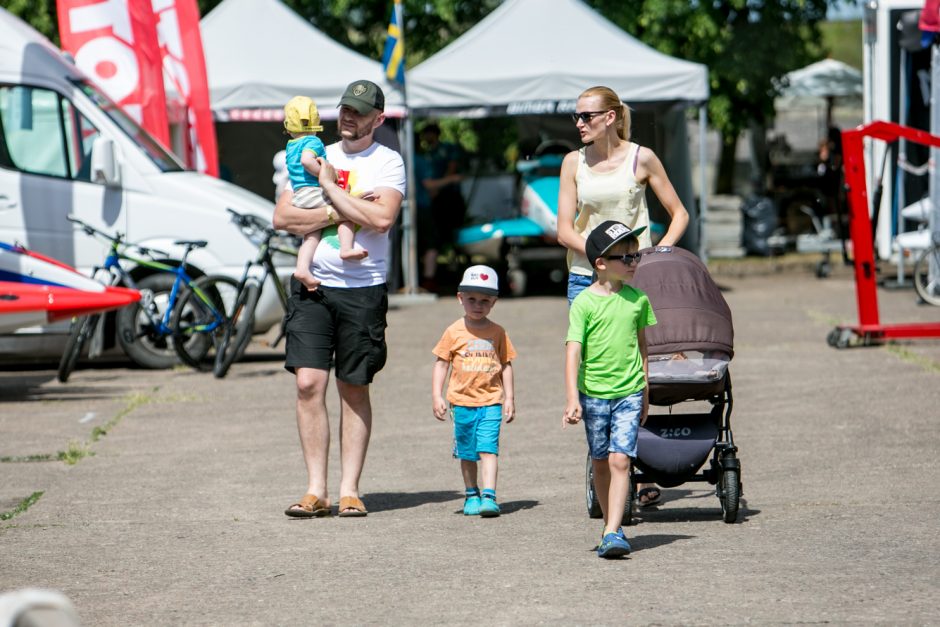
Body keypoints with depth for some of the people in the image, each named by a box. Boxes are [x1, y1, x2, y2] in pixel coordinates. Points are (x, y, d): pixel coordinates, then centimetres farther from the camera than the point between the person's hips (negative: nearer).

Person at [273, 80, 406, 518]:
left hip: (363, 289, -2)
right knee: (308, 383, -7)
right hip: (313, 285, 2)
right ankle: (316, 490, -2)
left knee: (354, 390, 4)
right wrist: (340, 213, -9)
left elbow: (381, 219, -17)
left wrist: (331, 188, -10)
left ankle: (350, 490, 9)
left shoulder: (388, 163, 1)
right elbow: (283, 216, 2)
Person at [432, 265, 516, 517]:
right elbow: (441, 364, 3)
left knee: (488, 448, -12)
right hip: (462, 401, 1)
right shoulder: (454, 332, 0)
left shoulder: (498, 333, 3)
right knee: (466, 452, 11)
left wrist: (509, 398, 5)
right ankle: (471, 494, 25)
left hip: (490, 402, -1)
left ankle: (489, 496, -17)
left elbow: (506, 365, 9)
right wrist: (436, 396, -4)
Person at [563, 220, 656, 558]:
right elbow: (573, 351, -13)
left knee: (620, 460, -11)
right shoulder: (584, 303, -8)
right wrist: (572, 398, -21)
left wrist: (645, 394, 17)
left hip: (629, 393, 1)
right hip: (593, 393, -1)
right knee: (600, 463, 11)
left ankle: (613, 532, -16)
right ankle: (610, 525, 25)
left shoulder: (637, 299, 3)